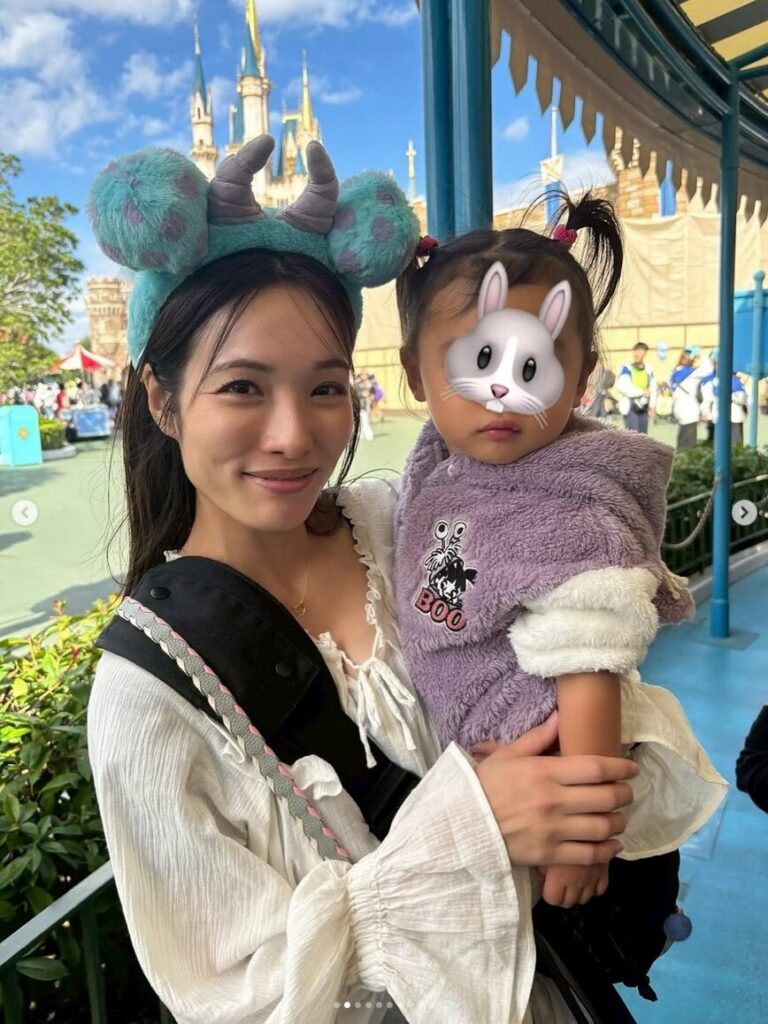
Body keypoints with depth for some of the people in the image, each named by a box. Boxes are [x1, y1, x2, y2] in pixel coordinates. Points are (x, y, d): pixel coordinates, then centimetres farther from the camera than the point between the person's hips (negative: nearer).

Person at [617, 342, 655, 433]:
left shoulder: (649, 370, 11)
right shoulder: (626, 369, -7)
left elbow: (653, 389, 12)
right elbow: (623, 387, -19)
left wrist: (651, 405, 0)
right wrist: (642, 392, -13)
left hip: (643, 408, 6)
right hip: (630, 407, -6)